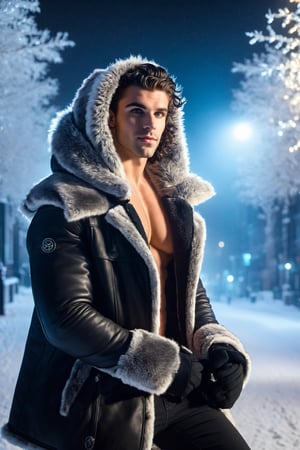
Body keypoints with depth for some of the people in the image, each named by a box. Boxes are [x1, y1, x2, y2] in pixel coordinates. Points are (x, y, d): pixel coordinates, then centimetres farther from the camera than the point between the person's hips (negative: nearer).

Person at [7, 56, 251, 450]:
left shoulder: (174, 196, 9)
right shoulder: (68, 204, -12)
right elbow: (66, 318, -18)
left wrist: (218, 346, -4)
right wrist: (171, 365, -16)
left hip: (173, 387, 6)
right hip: (98, 397, -6)